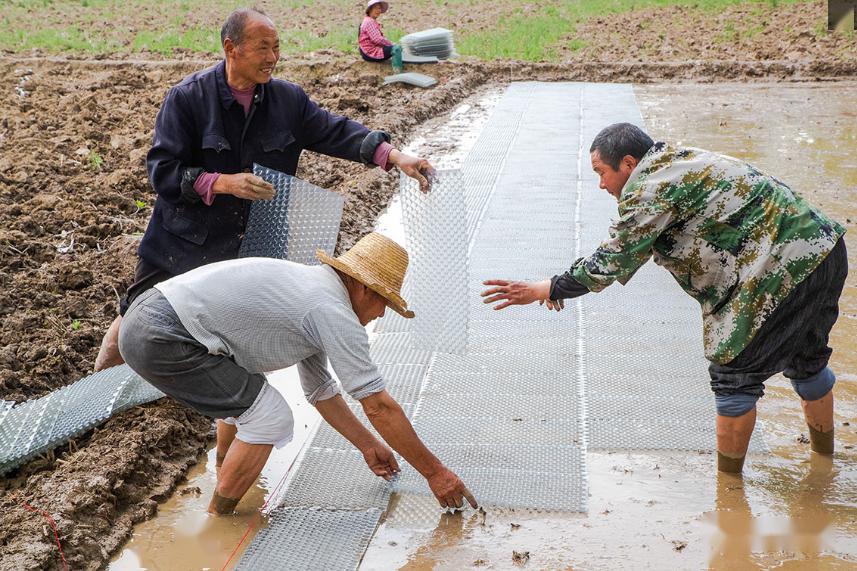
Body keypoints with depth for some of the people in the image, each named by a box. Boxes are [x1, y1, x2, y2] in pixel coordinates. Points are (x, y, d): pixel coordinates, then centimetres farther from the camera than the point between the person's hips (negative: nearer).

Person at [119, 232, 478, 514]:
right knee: (270, 418, -7)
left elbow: (321, 392, 30)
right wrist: (435, 473, 1)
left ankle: (225, 468, 45)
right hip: (161, 339, -10)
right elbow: (379, 407, -8)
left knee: (244, 388, 29)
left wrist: (368, 445, 36)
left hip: (149, 312, 10)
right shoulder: (336, 316, -10)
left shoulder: (311, 286, 20)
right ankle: (216, 522, 8)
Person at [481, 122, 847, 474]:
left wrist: (546, 290, -7)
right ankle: (824, 452, 48)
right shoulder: (681, 162, 16)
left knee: (734, 373, 3)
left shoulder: (652, 189, -15)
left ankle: (727, 479, 16)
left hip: (784, 270, -10)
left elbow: (613, 260, -14)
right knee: (804, 360, 28)